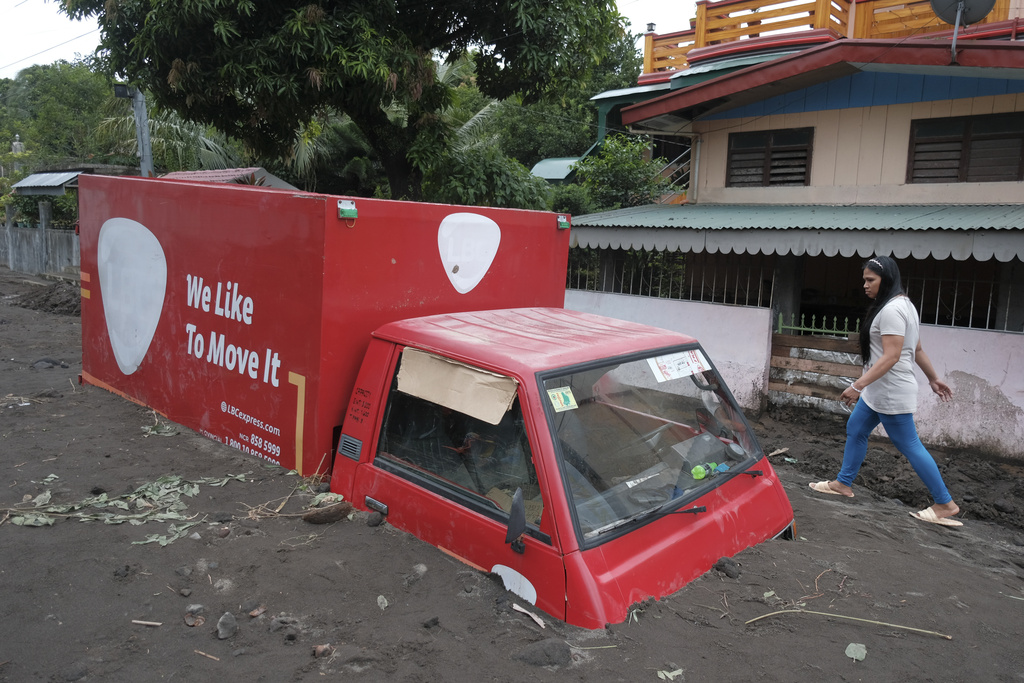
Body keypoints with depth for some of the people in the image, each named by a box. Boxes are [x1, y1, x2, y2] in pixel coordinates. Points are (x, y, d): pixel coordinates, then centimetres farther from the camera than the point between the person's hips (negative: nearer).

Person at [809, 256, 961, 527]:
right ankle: (843, 483, 26)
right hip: (878, 391, 11)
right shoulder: (904, 305, 14)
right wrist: (934, 379, 25)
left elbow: (891, 356, -27)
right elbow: (918, 349, 20)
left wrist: (858, 386, -30)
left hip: (891, 394, -11)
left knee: (909, 445, -2)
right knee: (855, 430, 16)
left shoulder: (891, 309, -20)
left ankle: (945, 504, 9)